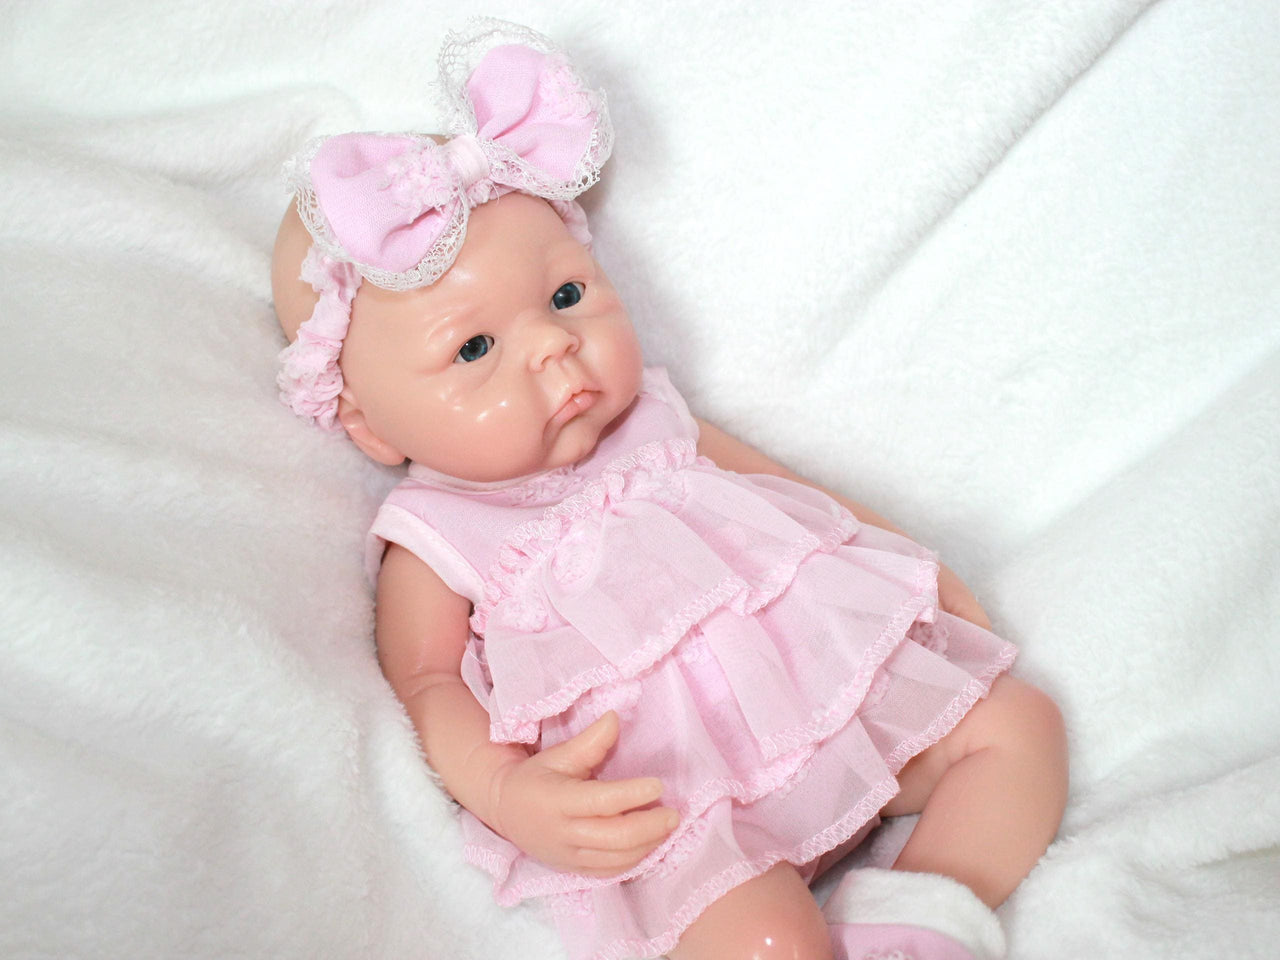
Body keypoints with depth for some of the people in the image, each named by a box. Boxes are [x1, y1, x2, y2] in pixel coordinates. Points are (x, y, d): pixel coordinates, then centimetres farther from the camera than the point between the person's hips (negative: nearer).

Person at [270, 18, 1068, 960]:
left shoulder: (654, 421, 17)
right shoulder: (433, 542, 3)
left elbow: (775, 486, 27)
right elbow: (429, 683, -6)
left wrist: (907, 557, 22)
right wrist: (509, 792, -26)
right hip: (668, 793, -6)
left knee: (1019, 720, 0)